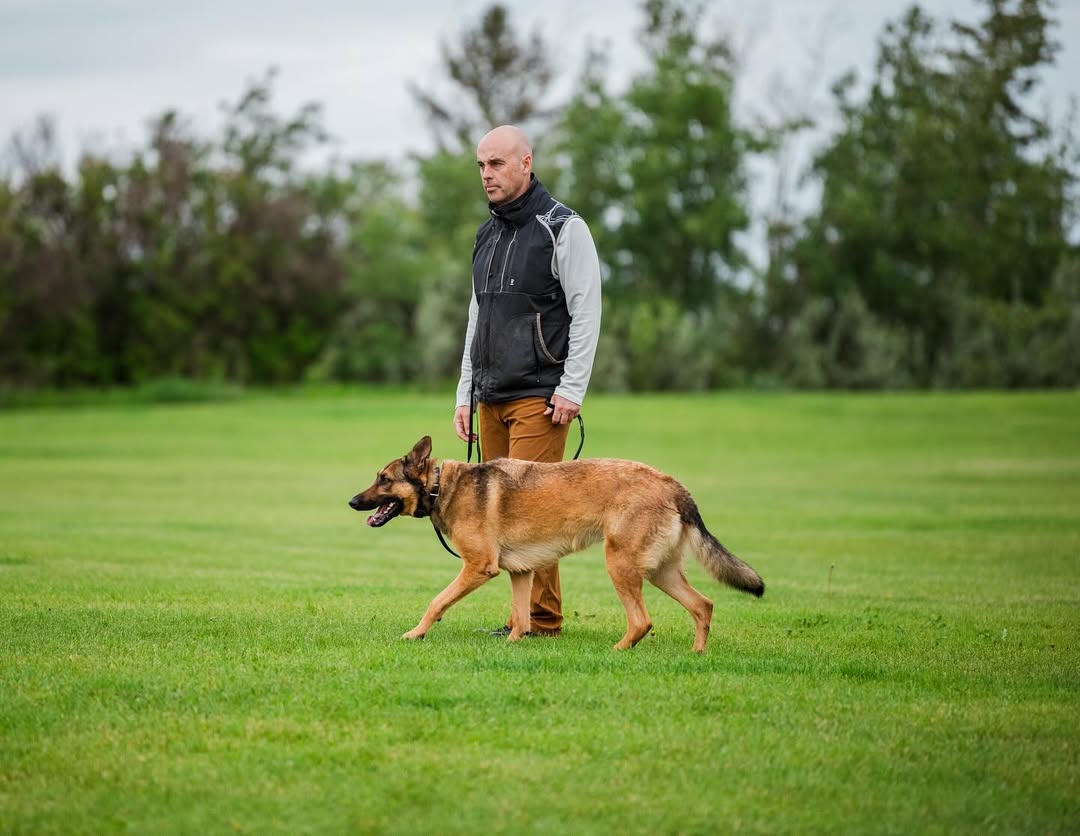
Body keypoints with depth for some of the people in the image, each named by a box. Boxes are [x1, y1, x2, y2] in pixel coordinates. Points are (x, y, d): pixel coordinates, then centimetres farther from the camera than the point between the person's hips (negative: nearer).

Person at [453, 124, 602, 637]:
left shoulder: (563, 228, -5)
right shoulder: (487, 236, 18)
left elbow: (586, 313, -10)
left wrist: (571, 389, -16)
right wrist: (466, 394, 17)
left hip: (540, 397, -7)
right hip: (491, 398, 7)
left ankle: (541, 618, -8)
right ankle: (526, 614, 9)